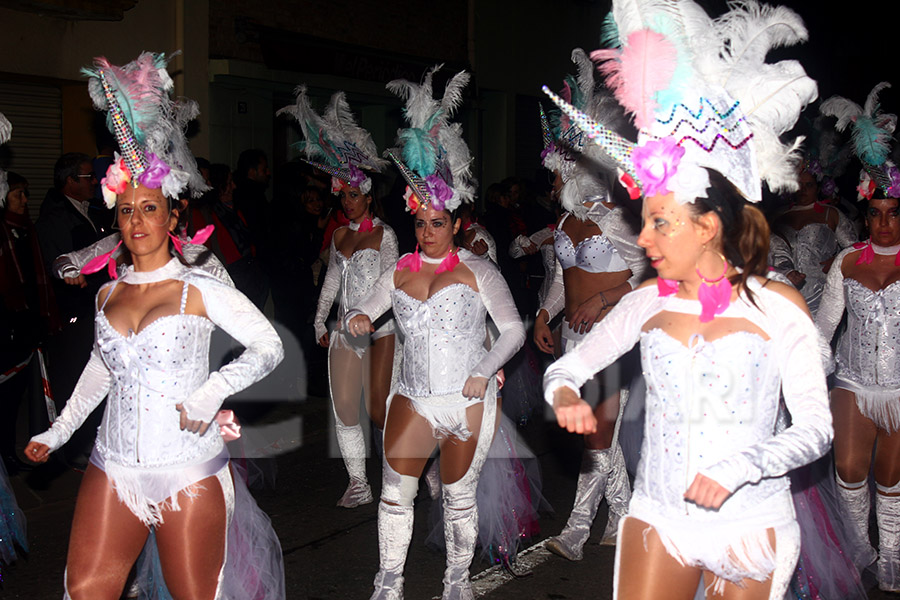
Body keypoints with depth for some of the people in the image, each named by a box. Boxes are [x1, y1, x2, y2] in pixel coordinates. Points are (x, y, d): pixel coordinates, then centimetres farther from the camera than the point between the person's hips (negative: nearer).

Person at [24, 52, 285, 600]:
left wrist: (213, 391, -21)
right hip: (114, 469, 5)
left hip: (189, 473, -4)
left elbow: (269, 345, -7)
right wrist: (59, 431, 25)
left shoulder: (200, 290, -7)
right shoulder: (108, 294, 9)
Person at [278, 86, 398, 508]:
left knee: (379, 409, -5)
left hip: (380, 327, -5)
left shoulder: (383, 233, -2)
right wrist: (320, 320, 15)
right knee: (343, 407, 0)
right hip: (346, 329, 5)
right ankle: (357, 484, 8)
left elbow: (390, 281, -5)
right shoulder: (339, 235, 13)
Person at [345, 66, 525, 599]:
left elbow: (514, 329, -1)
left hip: (469, 401, -3)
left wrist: (483, 374, -12)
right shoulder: (400, 272, 9)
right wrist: (356, 319, -9)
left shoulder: (477, 271, -1)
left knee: (460, 495, 7)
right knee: (395, 491, -3)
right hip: (414, 398, 3)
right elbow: (365, 311, 15)